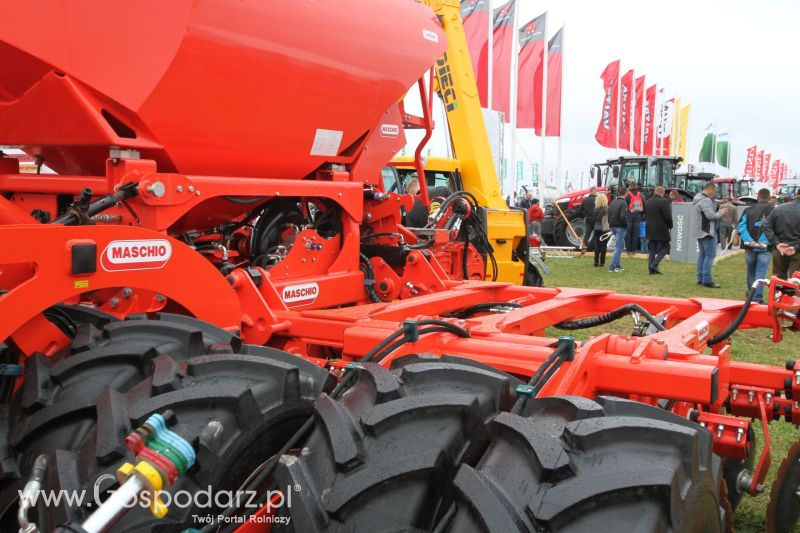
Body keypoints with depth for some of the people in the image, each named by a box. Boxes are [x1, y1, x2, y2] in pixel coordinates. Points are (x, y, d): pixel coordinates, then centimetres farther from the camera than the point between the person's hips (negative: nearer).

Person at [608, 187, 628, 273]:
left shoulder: (613, 202, 9)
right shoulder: (623, 203, -15)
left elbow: (608, 214, 11)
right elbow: (623, 216, -23)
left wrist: (610, 224, 14)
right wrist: (626, 225, -9)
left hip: (613, 227, 8)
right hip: (620, 227, -8)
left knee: (620, 245, 20)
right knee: (619, 247, -3)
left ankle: (617, 265, 22)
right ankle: (612, 267, -7)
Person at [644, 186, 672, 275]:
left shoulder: (647, 202, 9)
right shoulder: (664, 202, -13)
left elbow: (645, 215, 14)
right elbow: (668, 216, -15)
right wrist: (670, 225, 0)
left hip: (650, 230, 7)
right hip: (661, 230, -6)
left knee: (652, 249, 11)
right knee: (664, 248, 3)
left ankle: (651, 268, 6)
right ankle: (655, 264, -11)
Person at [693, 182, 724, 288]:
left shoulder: (697, 199, 16)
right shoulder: (706, 200, -17)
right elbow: (711, 215, -24)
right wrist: (721, 213, -8)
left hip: (699, 231, 10)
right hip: (707, 231, -10)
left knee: (702, 254, 14)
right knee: (710, 255, -8)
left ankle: (700, 278, 17)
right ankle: (707, 279, -9)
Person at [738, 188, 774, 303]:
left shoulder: (748, 210, 3)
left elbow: (741, 227, -6)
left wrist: (749, 241, -12)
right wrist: (766, 243, -17)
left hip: (750, 246, 2)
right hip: (766, 248, -2)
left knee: (751, 271, 18)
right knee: (761, 273, 0)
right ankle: (757, 297, -6)